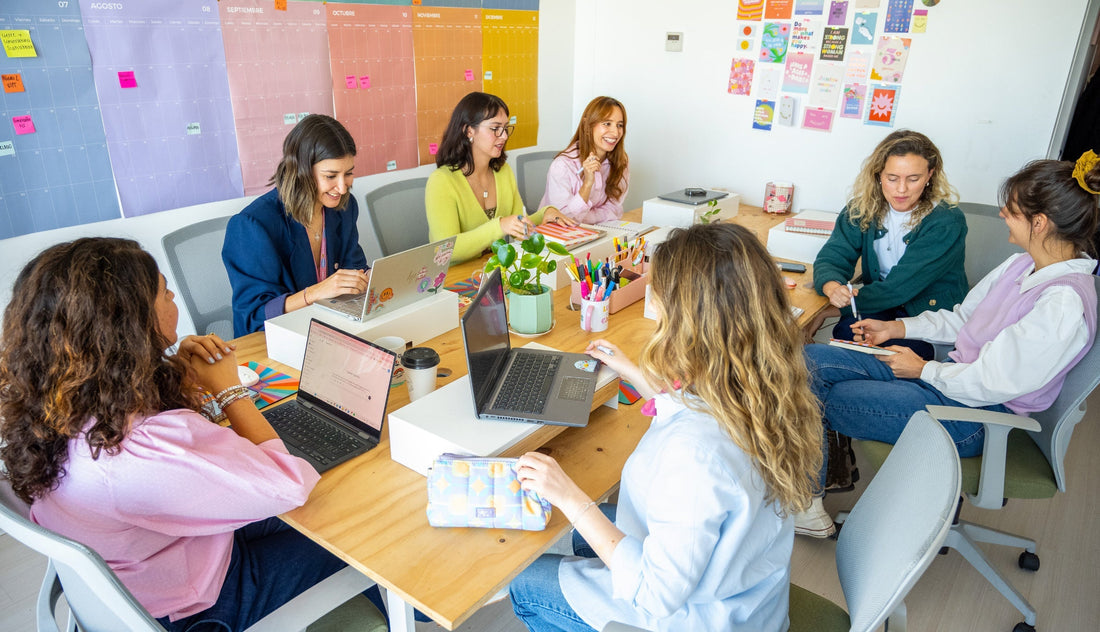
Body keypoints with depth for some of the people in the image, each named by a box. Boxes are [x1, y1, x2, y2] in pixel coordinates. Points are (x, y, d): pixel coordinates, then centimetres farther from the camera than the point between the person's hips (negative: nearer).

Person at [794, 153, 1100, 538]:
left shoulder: (1064, 304, -25)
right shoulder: (1024, 264, 2)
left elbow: (990, 384, -22)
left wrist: (924, 369, -9)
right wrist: (897, 328, 6)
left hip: (973, 416, -9)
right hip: (956, 373, 9)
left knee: (824, 401, -11)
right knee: (811, 361, -7)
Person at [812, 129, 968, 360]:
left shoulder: (946, 222, -15)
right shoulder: (863, 208, -1)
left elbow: (901, 285, -22)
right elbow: (831, 257, -8)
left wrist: (833, 310, -23)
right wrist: (832, 287, -33)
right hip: (882, 307, 3)